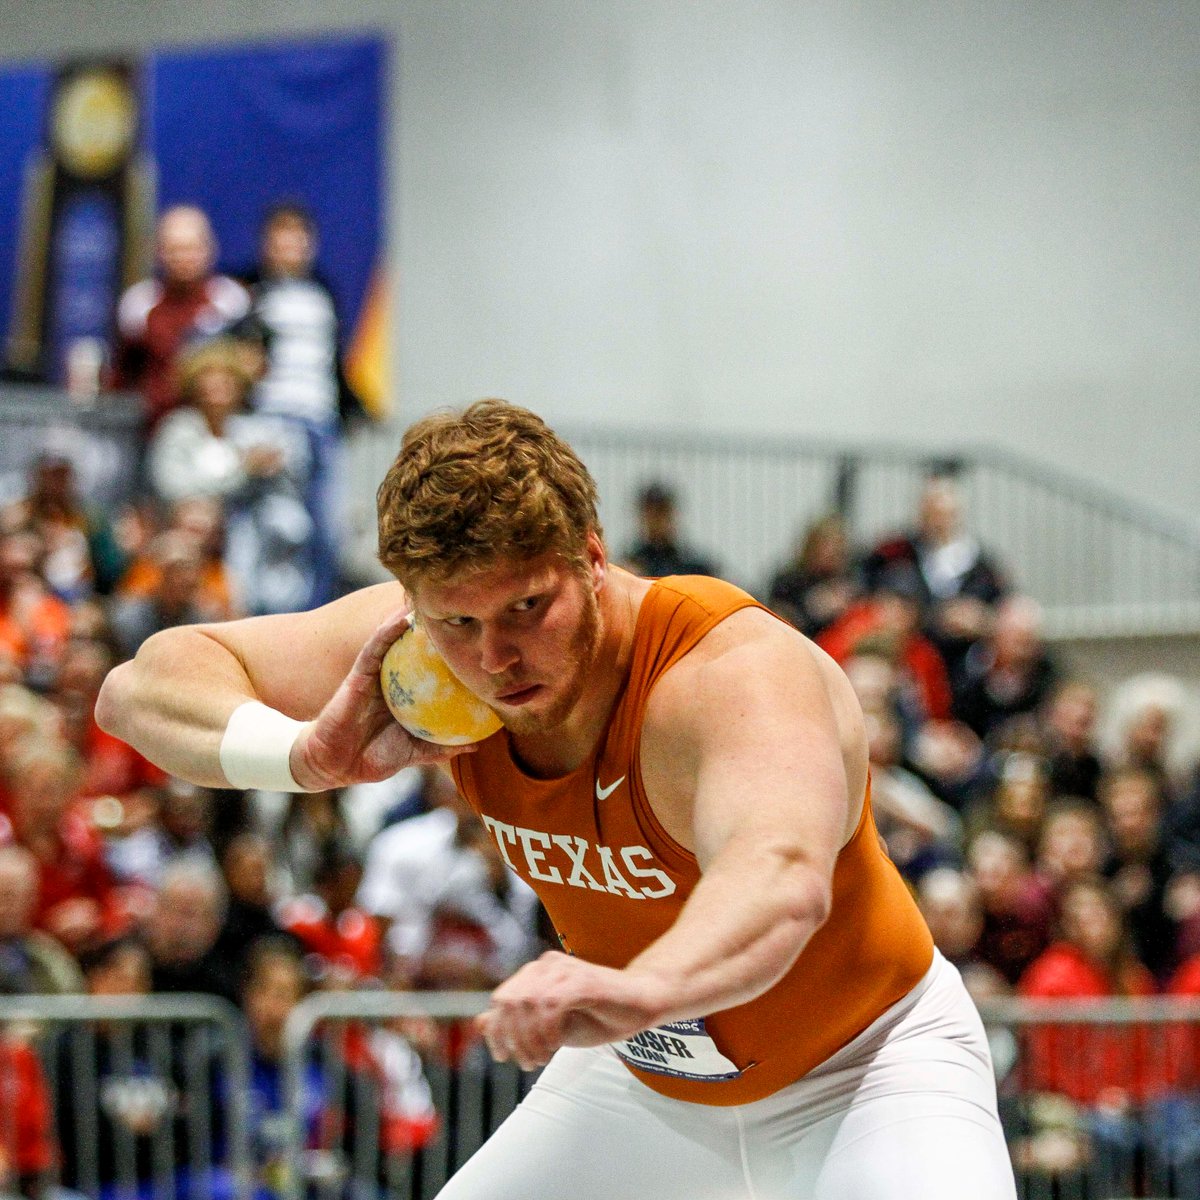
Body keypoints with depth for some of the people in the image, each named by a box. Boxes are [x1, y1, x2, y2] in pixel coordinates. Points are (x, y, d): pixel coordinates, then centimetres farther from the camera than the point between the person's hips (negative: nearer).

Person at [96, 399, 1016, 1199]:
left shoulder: (738, 671, -38)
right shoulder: (416, 649, -18)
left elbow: (783, 882, -59)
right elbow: (142, 687, -12)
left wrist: (637, 988, -81)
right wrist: (307, 753, -33)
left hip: (863, 1069, -6)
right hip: (644, 1075, 6)